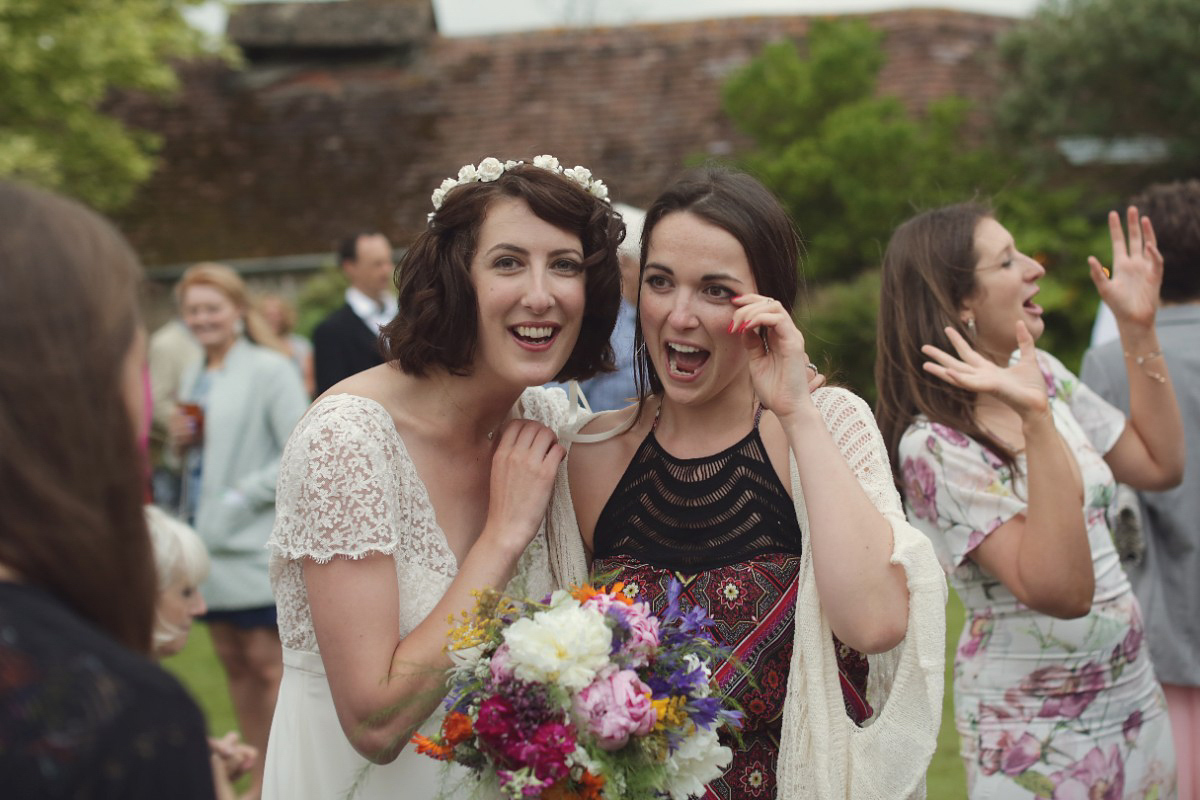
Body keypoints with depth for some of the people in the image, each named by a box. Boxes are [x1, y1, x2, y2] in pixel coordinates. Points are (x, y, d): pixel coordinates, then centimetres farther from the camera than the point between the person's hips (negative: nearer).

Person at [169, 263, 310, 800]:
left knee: (269, 664, -3)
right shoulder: (194, 376, 14)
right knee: (234, 663, 13)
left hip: (255, 544, -7)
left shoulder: (270, 369, -8)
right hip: (208, 538, 7)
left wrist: (239, 498, -17)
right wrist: (180, 443, 1)